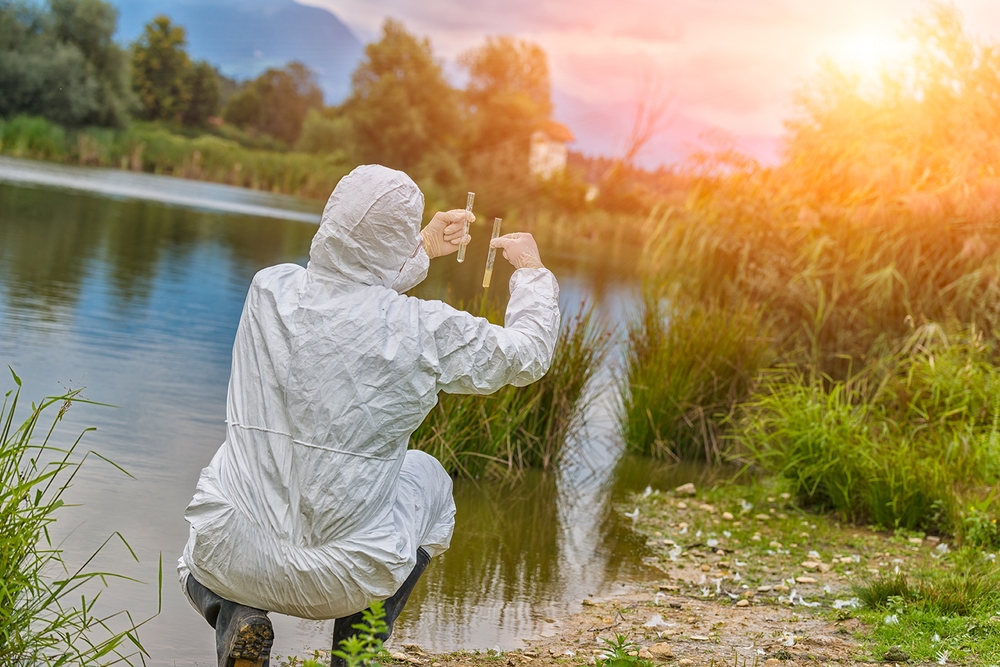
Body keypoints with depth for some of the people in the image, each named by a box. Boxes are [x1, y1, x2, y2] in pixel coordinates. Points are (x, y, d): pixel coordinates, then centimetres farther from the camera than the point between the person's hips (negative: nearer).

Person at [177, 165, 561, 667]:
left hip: (231, 558, 2)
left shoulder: (270, 291, -4)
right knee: (427, 476, 29)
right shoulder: (427, 331, -14)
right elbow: (527, 356, 6)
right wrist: (531, 271, 25)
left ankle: (235, 616, 6)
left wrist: (421, 250, 34)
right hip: (338, 580, -2)